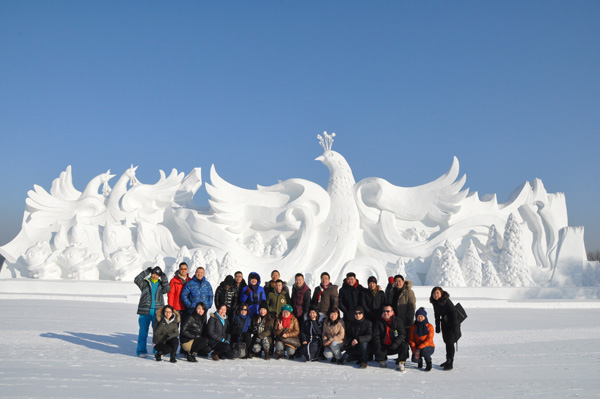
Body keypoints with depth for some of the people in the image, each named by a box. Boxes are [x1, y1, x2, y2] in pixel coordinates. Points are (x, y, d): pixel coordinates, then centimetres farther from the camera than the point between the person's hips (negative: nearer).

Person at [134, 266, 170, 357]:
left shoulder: (161, 284, 12)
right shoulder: (145, 283, 7)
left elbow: (167, 289, -7)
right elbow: (136, 280, -9)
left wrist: (164, 278, -6)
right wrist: (146, 272, -9)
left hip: (157, 312, 1)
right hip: (145, 311, -1)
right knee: (143, 331, 2)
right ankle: (141, 351, 10)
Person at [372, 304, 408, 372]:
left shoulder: (398, 321, -3)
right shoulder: (379, 322, -2)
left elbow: (402, 334, -9)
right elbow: (376, 336, -7)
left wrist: (396, 343, -26)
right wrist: (378, 348, -23)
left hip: (395, 346, -1)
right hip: (384, 347, 1)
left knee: (404, 346, -29)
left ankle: (400, 363, -10)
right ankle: (382, 360, 13)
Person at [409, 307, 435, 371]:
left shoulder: (429, 326, -10)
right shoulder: (413, 326, -3)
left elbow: (429, 340, -16)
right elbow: (411, 340, -4)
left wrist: (419, 348, -26)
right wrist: (415, 351, -18)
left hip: (428, 347, -2)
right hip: (417, 348, 3)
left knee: (423, 351, -37)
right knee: (414, 359, -24)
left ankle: (428, 363, -4)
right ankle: (420, 360, 15)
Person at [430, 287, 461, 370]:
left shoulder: (447, 301, -21)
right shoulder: (435, 302, 2)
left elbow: (454, 313, -22)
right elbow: (437, 315, 13)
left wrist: (455, 327, -25)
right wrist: (437, 326, 13)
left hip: (451, 324, -8)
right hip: (444, 324, 8)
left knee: (450, 342, -9)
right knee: (446, 342, 16)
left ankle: (450, 363, -4)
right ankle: (448, 360, 29)